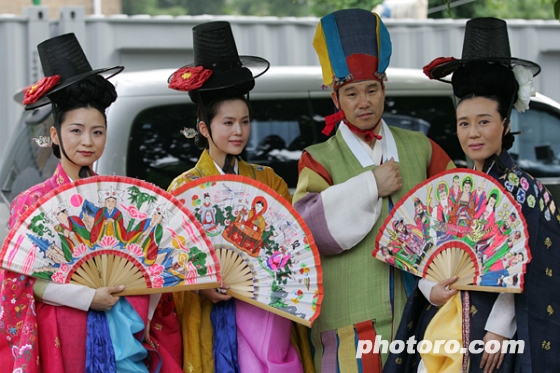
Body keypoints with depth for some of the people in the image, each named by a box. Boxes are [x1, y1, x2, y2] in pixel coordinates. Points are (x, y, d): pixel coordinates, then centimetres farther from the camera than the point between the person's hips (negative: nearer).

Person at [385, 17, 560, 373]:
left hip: (491, 331, -5)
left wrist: (500, 330, -16)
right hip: (440, 324, 5)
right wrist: (429, 289, -7)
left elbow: (524, 274, -10)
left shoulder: (525, 191, -5)